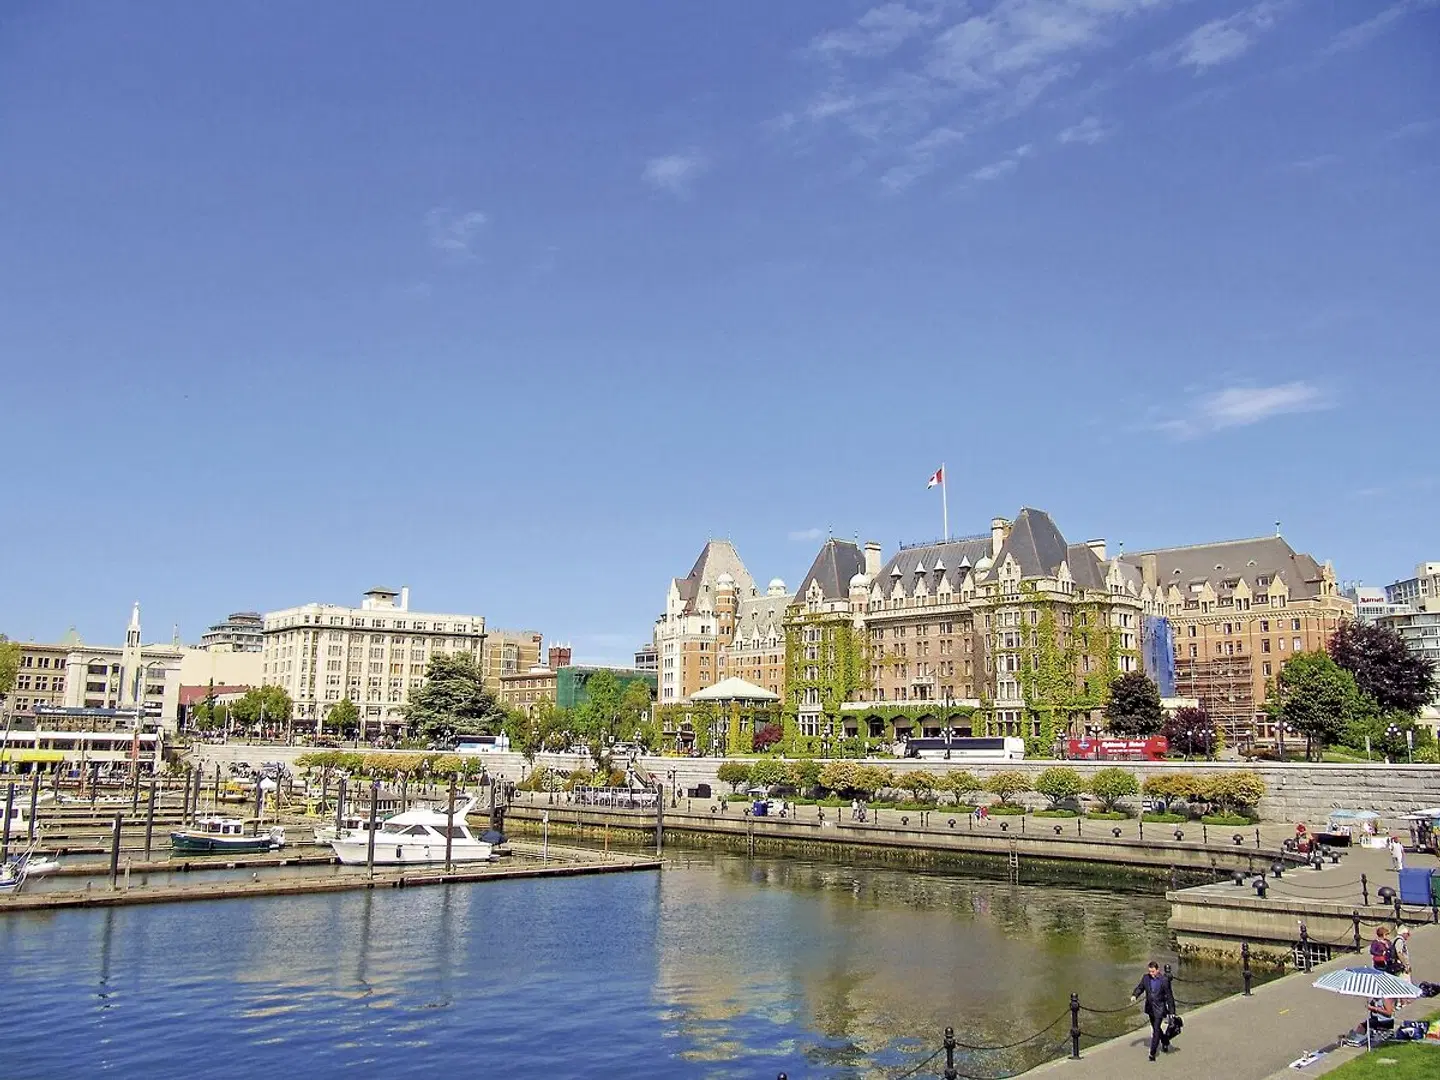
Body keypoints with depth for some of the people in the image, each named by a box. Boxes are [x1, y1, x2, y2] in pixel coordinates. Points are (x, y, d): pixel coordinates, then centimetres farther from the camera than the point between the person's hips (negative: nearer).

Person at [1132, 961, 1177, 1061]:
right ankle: (1165, 1042, 46)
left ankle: (1152, 1053, 1)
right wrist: (1135, 995, -11)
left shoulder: (1164, 980, -16)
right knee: (1155, 1028, 20)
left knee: (1156, 1030, -7)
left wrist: (1171, 1012, -8)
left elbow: (1169, 996, -10)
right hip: (1150, 1008, 5)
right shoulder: (1145, 978, -4)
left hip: (1159, 1009, -5)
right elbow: (1140, 987, 10)